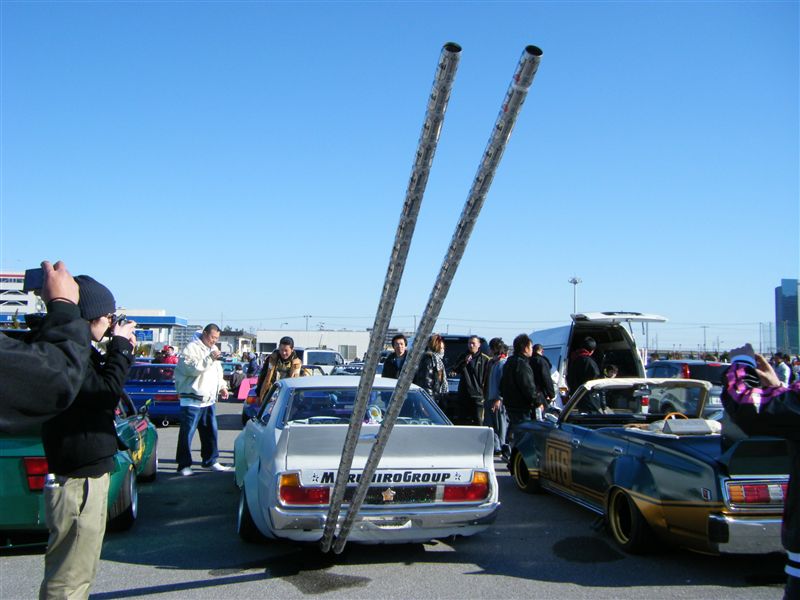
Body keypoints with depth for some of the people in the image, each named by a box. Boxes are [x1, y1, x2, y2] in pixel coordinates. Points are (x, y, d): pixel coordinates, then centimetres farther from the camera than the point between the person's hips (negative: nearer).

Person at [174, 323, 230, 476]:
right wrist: (210, 359, -28)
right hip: (192, 399, -8)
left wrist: (222, 386, 15)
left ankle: (211, 461, 24)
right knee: (187, 432, -3)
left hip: (209, 399, 8)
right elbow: (192, 368, -23)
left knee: (211, 431, 13)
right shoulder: (192, 348, -9)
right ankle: (184, 465, 4)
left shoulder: (213, 349, 18)